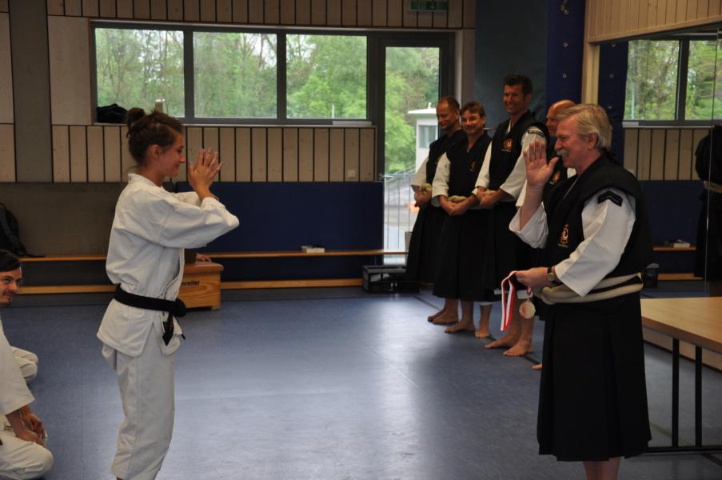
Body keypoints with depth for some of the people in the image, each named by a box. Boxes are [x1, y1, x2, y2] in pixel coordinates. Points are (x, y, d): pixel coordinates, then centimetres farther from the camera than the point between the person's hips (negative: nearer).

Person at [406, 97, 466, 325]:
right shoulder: (437, 144, 18)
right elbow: (424, 171, 16)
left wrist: (431, 195, -16)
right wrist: (419, 191, -1)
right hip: (431, 207, 9)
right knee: (435, 260, 11)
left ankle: (452, 310, 2)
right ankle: (447, 307, 20)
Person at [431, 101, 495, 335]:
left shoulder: (490, 148, -7)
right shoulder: (453, 150, 13)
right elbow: (440, 179, 8)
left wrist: (466, 204, -21)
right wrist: (445, 202, -9)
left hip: (479, 214, -6)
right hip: (455, 215, 6)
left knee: (480, 265, -3)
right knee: (458, 264, 10)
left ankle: (484, 323, 7)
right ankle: (466, 319, 23)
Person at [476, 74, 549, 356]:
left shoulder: (532, 132, -12)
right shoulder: (501, 130, 16)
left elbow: (523, 170, -18)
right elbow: (490, 161, 11)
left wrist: (497, 195, -15)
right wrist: (482, 189, -7)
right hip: (500, 209, 9)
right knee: (505, 271, 15)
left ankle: (526, 339, 3)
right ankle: (513, 332, 27)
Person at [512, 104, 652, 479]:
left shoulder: (612, 188, -16)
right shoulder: (573, 184, 14)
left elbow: (599, 254, -24)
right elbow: (535, 235, 14)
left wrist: (548, 276, -18)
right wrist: (534, 187, 4)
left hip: (603, 317, -10)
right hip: (572, 309, 10)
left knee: (602, 410, -1)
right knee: (579, 406, 16)